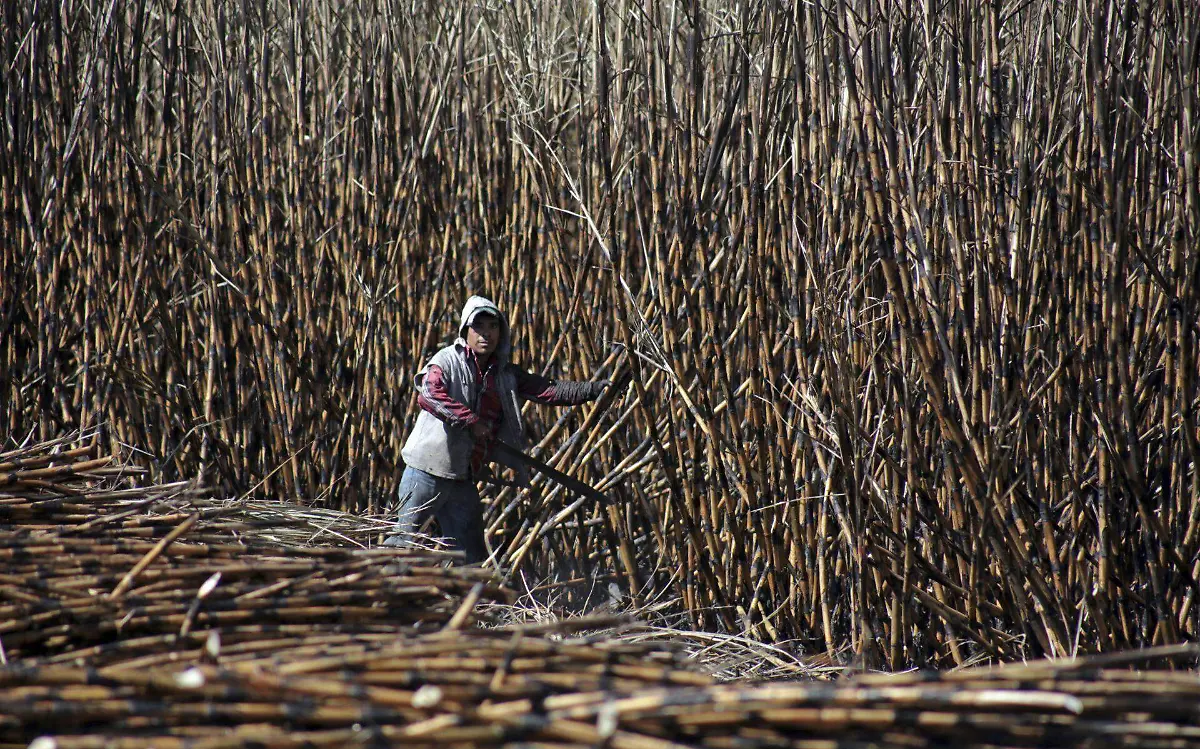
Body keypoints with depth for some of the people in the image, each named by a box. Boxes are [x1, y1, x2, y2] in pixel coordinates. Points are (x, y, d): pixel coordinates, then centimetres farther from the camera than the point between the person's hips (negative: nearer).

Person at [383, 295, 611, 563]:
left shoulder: (505, 374, 12)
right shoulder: (447, 361, -7)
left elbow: (549, 391, 8)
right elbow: (428, 395, -25)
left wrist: (596, 389, -2)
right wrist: (470, 421, -24)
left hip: (464, 479, 6)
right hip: (428, 471, -6)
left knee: (473, 556, 9)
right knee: (402, 540, -5)